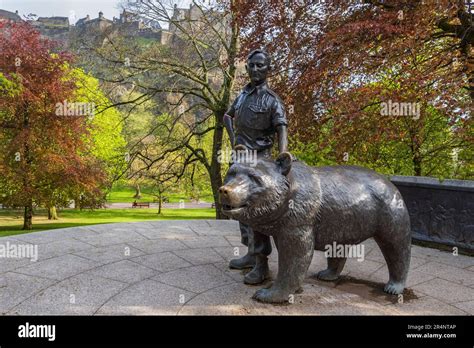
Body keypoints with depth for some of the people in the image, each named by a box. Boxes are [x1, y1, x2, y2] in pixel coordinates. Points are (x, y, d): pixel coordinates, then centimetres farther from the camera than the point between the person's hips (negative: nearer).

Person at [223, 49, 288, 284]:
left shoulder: (271, 100, -8)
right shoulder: (243, 94, 12)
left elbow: (281, 129, -20)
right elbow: (227, 116, 26)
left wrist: (282, 155, -38)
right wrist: (233, 138, 11)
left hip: (259, 158, -7)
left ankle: (261, 264, -7)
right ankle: (251, 254, 22)